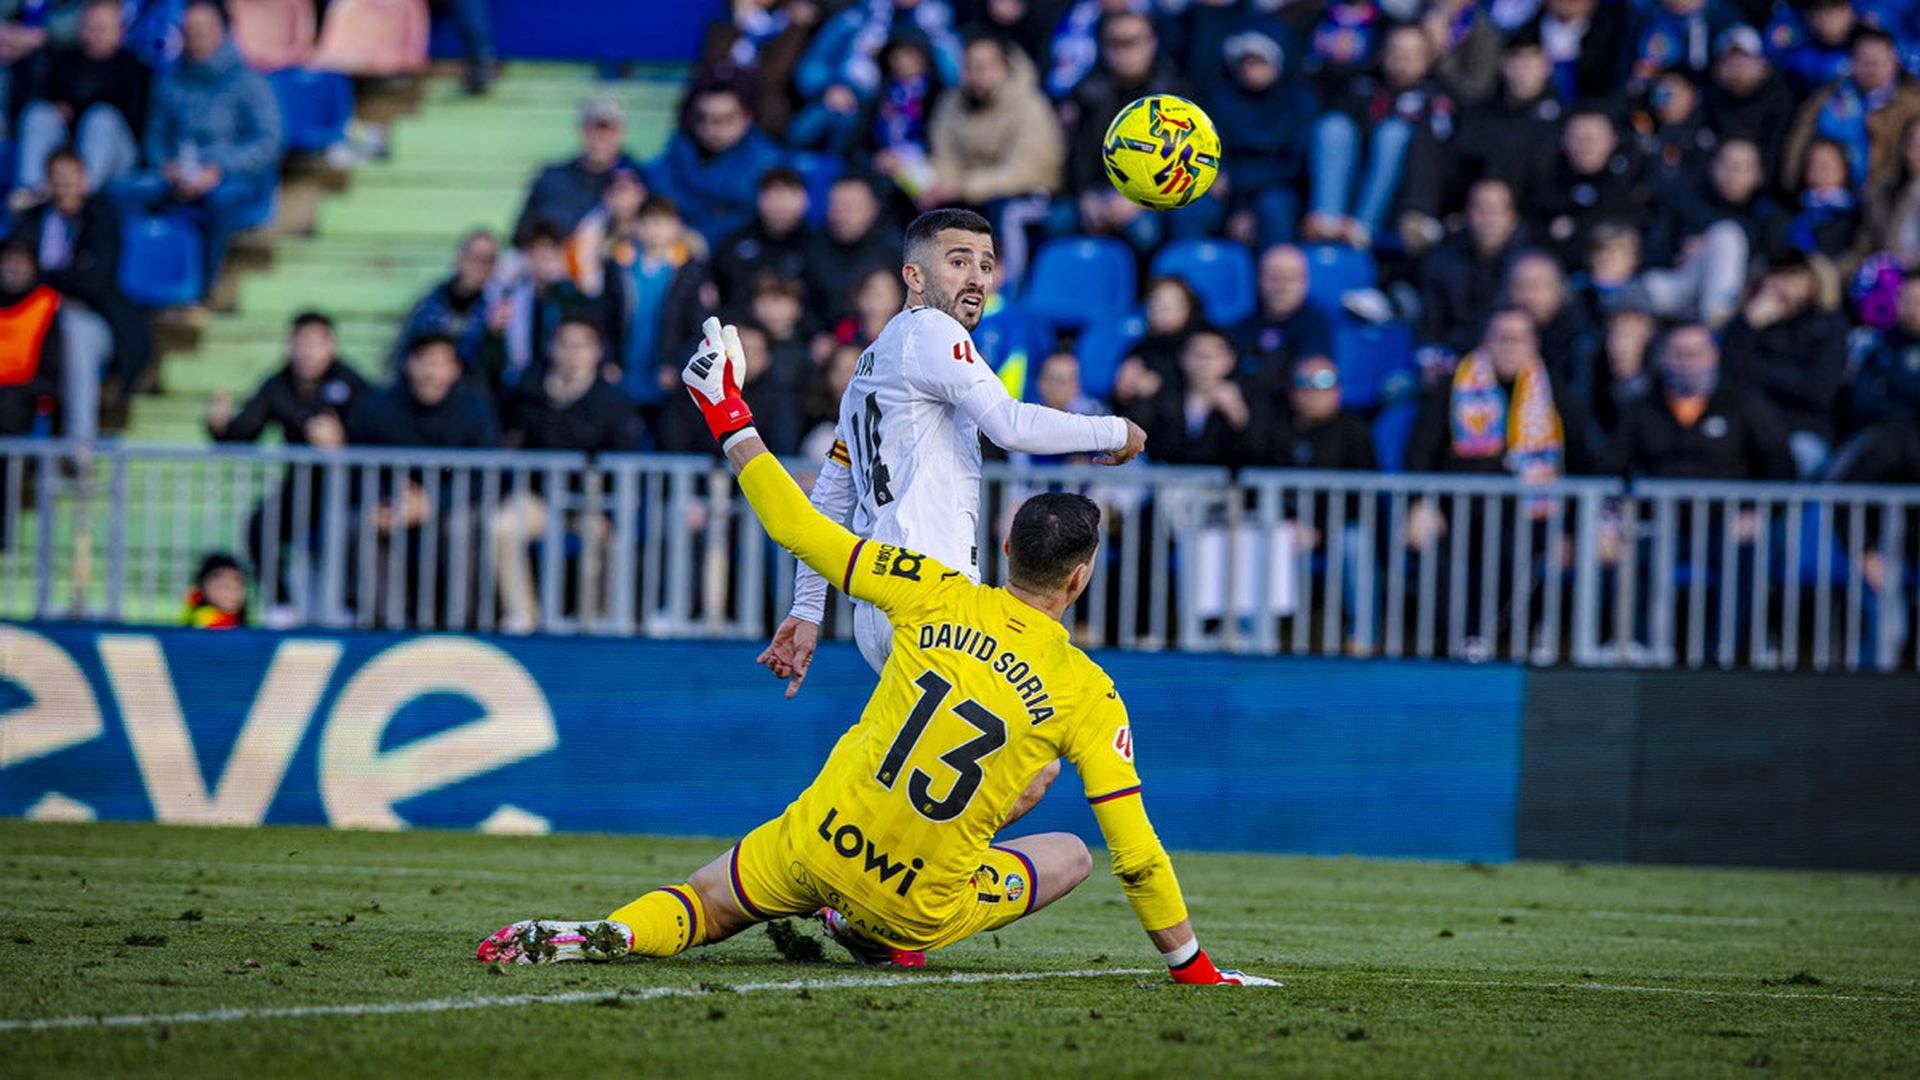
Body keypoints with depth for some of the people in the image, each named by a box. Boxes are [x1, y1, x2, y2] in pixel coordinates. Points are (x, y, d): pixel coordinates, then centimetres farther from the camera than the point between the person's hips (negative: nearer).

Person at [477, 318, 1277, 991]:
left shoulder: (936, 597, -7)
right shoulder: (1086, 694, -10)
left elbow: (802, 531, -1)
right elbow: (1135, 854, -9)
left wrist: (730, 424, 12)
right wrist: (1189, 963, 3)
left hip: (814, 844, 1)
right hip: (921, 904, -1)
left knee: (697, 908, 22)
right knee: (1073, 854, 23)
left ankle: (602, 935, -13)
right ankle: (877, 934, 10)